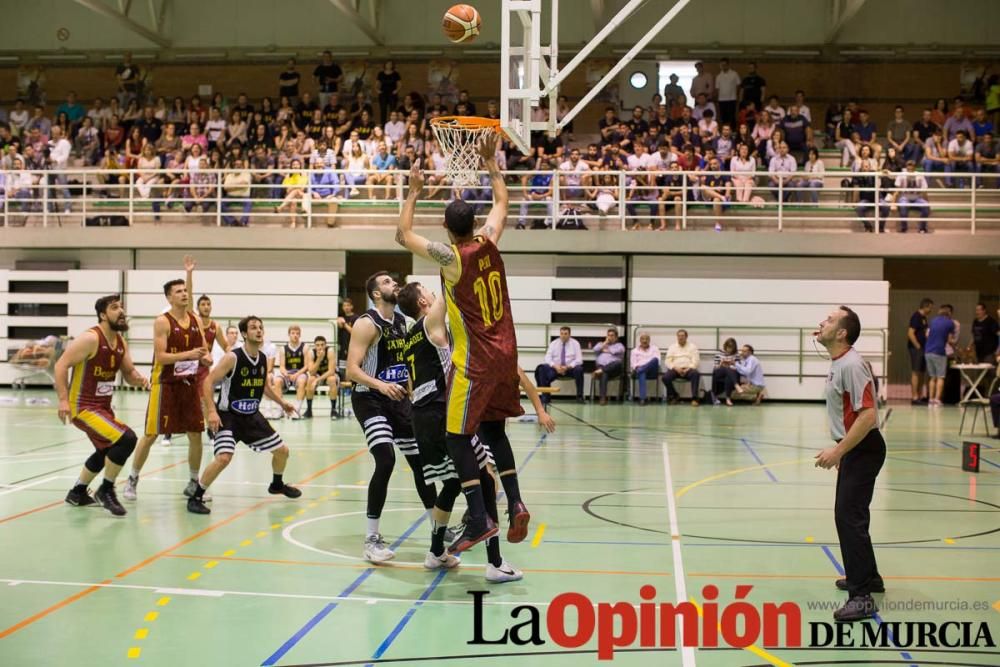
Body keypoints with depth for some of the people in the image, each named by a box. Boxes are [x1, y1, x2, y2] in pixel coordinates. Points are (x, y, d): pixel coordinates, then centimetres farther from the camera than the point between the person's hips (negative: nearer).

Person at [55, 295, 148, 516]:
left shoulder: (121, 342, 6)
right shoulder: (91, 338, -18)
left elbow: (129, 373, 14)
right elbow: (61, 365, -21)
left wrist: (139, 379, -10)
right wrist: (63, 400, -29)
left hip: (103, 406, 10)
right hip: (83, 407, -10)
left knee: (107, 450, 27)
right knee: (127, 438, -23)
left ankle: (77, 493, 46)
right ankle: (106, 491, -6)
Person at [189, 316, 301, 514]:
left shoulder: (263, 359, 3)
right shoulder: (232, 357, -18)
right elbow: (208, 382, -18)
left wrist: (282, 403, 15)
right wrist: (212, 411, -27)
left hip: (252, 416, 7)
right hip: (228, 416, -7)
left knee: (282, 450, 12)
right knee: (224, 458, -26)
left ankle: (277, 485, 40)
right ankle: (196, 497, -10)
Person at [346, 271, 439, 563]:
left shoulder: (402, 322, 8)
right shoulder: (367, 324, -15)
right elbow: (352, 370, -22)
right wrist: (380, 384, -37)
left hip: (398, 397, 8)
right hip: (369, 399, -8)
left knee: (420, 460, 12)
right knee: (386, 460, -23)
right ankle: (372, 539, -14)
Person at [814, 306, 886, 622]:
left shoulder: (852, 365, -21)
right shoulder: (838, 363, 11)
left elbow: (868, 415, -26)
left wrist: (839, 451, -25)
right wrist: (840, 450, 22)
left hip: (863, 450, -11)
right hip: (853, 449, 11)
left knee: (850, 516, -13)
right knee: (848, 514, 19)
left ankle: (861, 597, -12)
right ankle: (868, 577, 34)